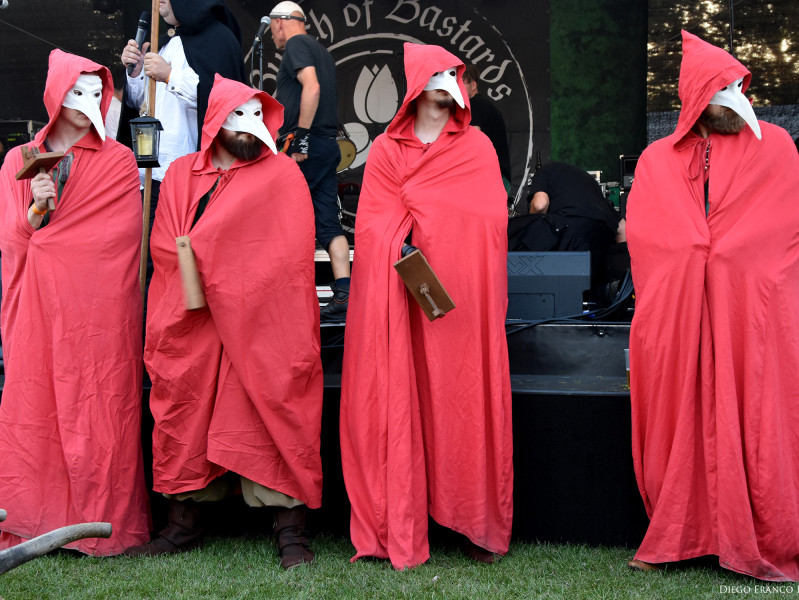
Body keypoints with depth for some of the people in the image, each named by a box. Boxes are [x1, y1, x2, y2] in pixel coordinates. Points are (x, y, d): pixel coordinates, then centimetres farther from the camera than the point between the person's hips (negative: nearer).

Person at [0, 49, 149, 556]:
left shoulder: (118, 162, 8)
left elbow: (116, 238, -2)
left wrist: (47, 224, -4)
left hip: (98, 310, -2)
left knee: (98, 414, -6)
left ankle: (100, 525, 0)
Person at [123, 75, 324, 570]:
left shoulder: (282, 174, 5)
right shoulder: (181, 174, 16)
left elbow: (292, 255, -3)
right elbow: (163, 246, 10)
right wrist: (212, 268, -6)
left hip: (263, 323, -4)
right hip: (193, 325, 4)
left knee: (274, 415, -7)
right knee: (185, 415, 4)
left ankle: (291, 531, -4)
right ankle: (184, 524, 14)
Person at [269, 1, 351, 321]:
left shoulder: (296, 44, -5)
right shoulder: (322, 51, 23)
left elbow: (312, 88, -21)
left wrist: (299, 136, -22)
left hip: (304, 147, -9)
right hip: (328, 146, 9)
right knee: (328, 223, 3)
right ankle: (344, 295, -4)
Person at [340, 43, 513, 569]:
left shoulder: (477, 147, 13)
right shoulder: (386, 149, 13)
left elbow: (490, 220, 2)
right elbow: (372, 224, 4)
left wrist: (415, 205, -6)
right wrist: (404, 252, -13)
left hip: (463, 296, 0)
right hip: (397, 299, 0)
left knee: (464, 401, -2)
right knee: (398, 404, -4)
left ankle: (479, 524, 6)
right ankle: (398, 528, 1)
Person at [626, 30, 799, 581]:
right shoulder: (658, 160, 13)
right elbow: (640, 231, 7)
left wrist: (712, 253, -4)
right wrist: (699, 257, -5)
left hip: (751, 312, -1)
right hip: (677, 314, 2)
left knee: (753, 423, -2)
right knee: (680, 421, 4)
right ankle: (675, 538, 14)